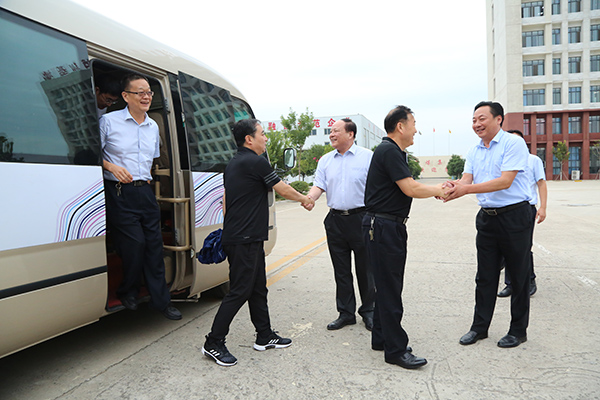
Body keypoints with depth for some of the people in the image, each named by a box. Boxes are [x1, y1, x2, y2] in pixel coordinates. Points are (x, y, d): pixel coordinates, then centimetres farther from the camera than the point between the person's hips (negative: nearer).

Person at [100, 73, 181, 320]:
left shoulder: (153, 127, 15)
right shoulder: (109, 121, -2)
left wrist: (145, 178, 14)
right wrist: (111, 167, -16)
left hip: (145, 191, 5)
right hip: (119, 193, -5)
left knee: (154, 244, 4)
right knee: (135, 243, -7)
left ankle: (160, 300, 14)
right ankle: (127, 293, 20)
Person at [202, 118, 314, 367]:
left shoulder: (233, 163, 17)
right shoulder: (256, 162, -13)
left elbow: (226, 200, 21)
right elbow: (283, 190, -6)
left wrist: (229, 229, 27)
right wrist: (305, 199, 12)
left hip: (241, 236, 10)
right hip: (245, 239, -10)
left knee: (258, 288, 15)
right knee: (240, 291, -3)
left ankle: (265, 336, 26)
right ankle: (213, 343, 6)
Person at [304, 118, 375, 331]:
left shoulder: (367, 156, -1)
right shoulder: (325, 160, 11)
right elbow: (319, 185, 4)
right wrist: (309, 198, -17)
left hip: (361, 218, -4)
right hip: (335, 220, 4)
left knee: (365, 269, 7)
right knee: (341, 270, 11)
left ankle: (368, 311, 24)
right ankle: (346, 313, 25)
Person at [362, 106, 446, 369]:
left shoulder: (395, 152, 18)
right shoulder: (389, 151, -15)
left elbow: (407, 188, 20)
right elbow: (410, 189, -20)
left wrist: (438, 189, 11)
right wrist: (437, 191, -3)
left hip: (391, 226, 11)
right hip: (383, 226, -11)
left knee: (387, 286, 16)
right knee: (390, 289, -4)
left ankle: (381, 338, 28)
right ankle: (396, 350, 6)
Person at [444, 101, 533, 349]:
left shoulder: (513, 143, -10)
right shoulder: (474, 152, 10)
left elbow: (505, 181, -21)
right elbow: (466, 179, 0)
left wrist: (466, 189, -28)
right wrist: (453, 188, -23)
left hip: (515, 215, -6)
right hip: (487, 217, 6)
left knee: (518, 276, 6)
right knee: (485, 277, 11)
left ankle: (518, 331, 21)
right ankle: (479, 327, 22)